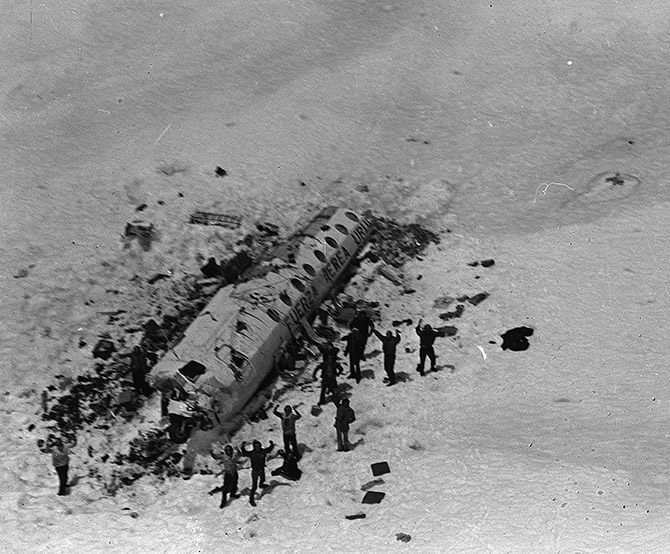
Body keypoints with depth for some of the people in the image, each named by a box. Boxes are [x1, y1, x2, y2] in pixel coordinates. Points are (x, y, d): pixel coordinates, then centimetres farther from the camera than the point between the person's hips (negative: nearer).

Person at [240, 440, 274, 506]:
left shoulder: (263, 451, -13)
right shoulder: (251, 453, -25)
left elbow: (269, 449, 1)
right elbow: (244, 453, -36)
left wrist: (272, 445, -17)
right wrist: (243, 447, -51)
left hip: (262, 470, 5)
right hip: (255, 471, -5)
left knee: (263, 479, 36)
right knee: (254, 486, -6)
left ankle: (261, 485, 71)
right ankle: (251, 499, 4)